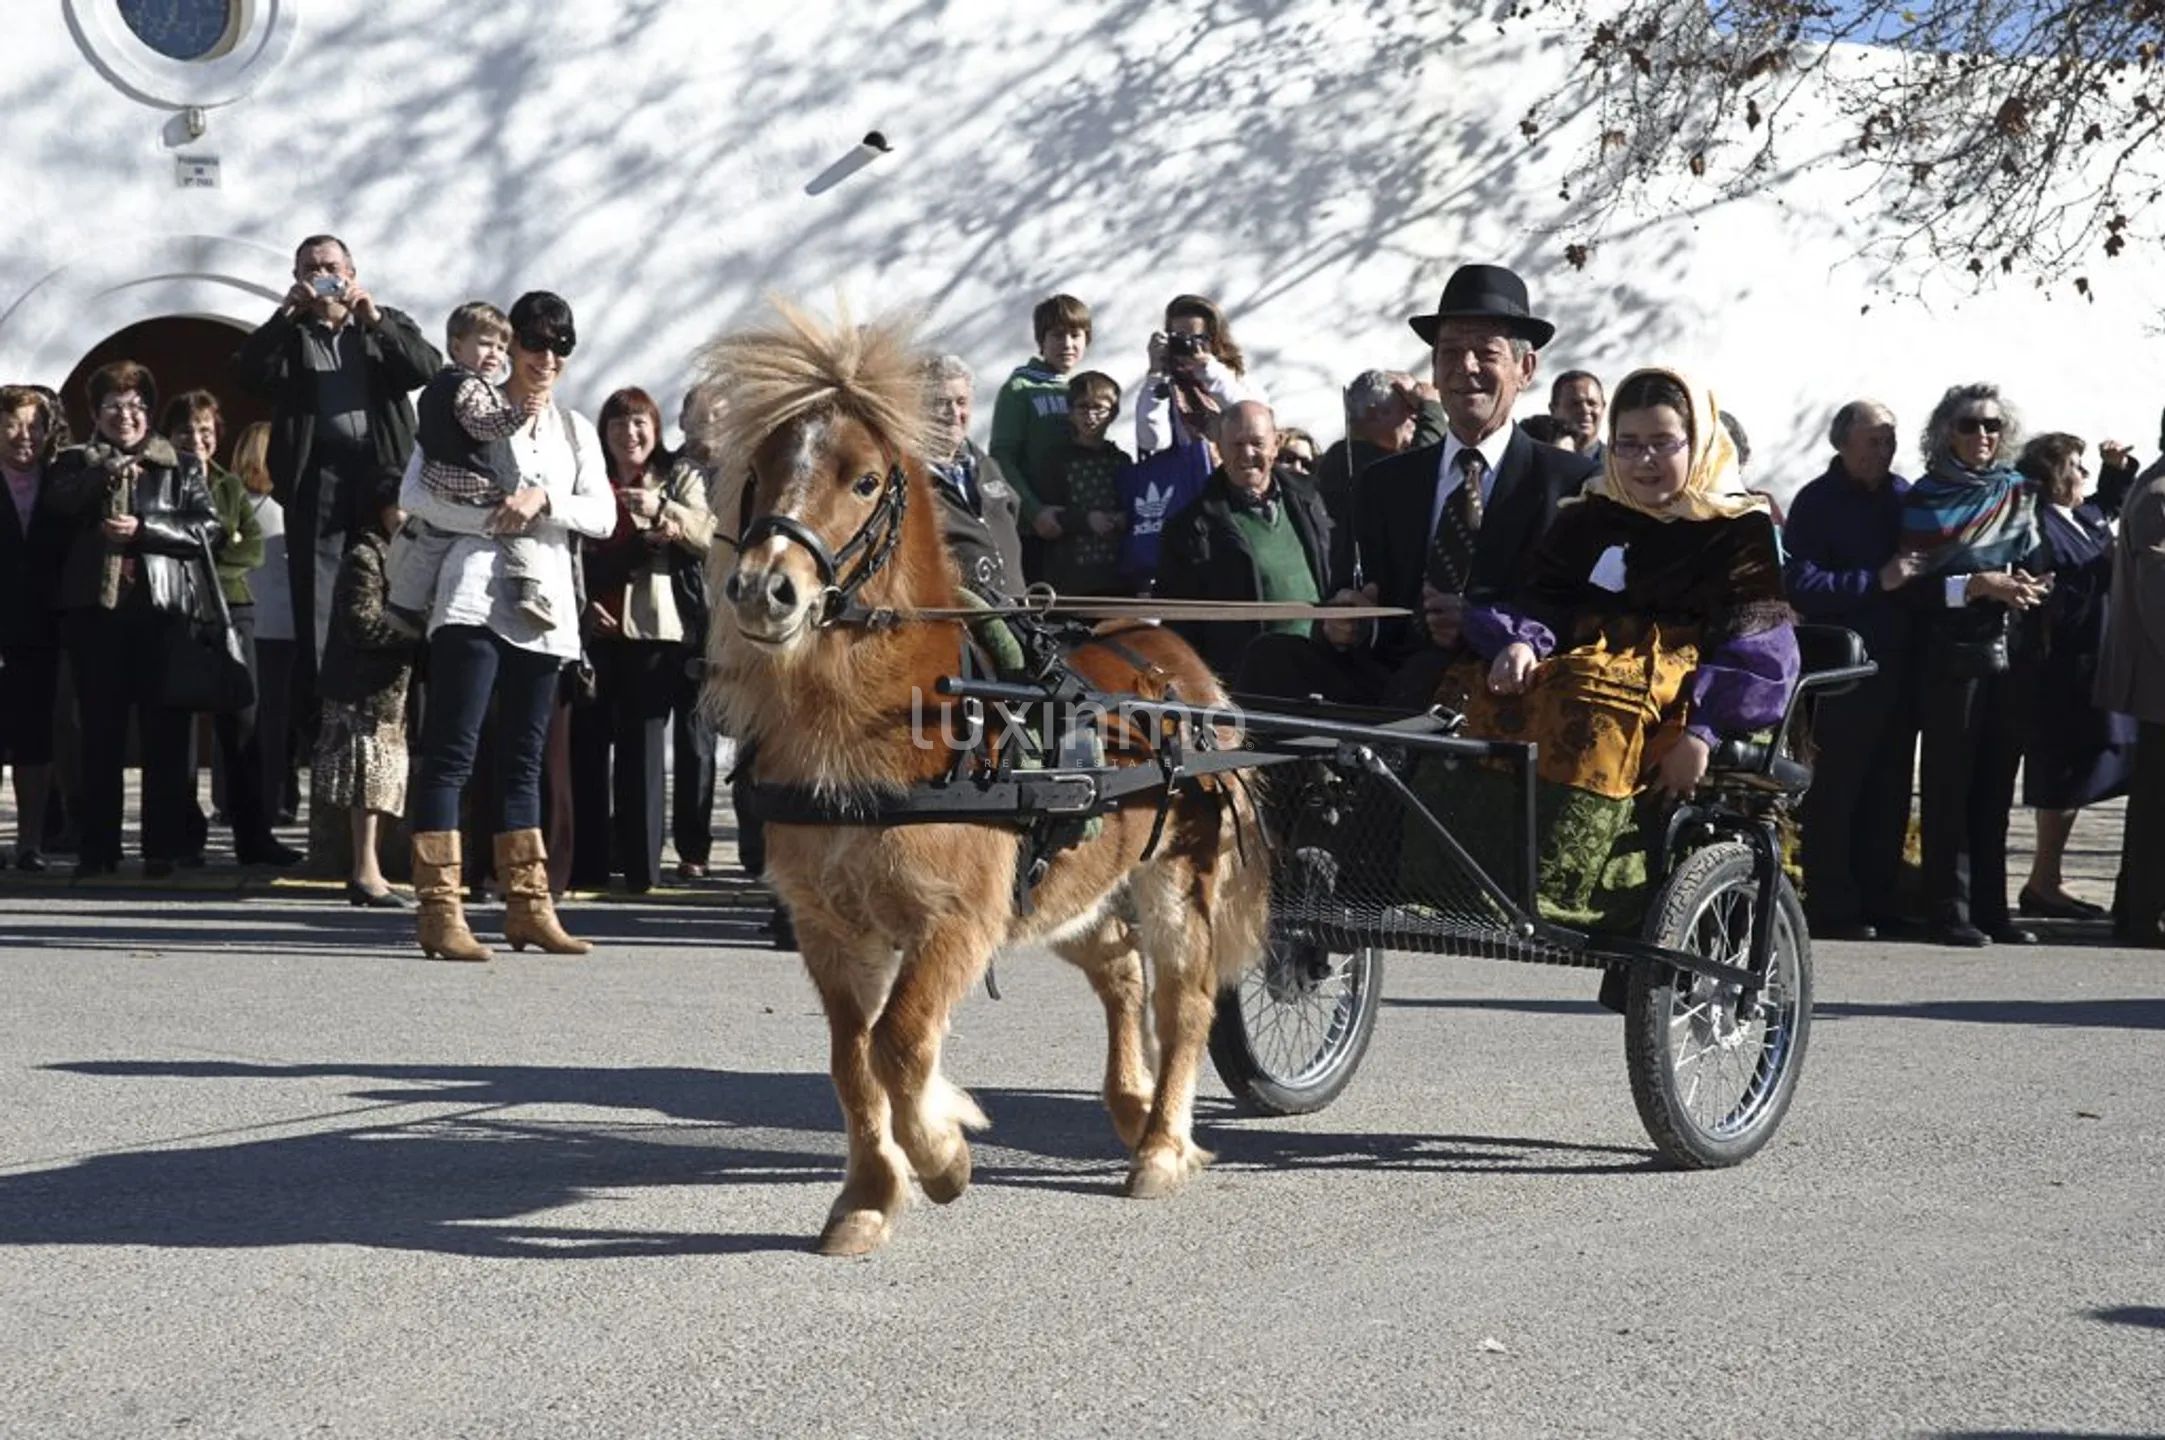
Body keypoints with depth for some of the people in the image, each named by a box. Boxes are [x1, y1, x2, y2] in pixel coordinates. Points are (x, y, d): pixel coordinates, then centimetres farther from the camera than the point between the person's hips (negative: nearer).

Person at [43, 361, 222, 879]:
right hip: (96, 607, 1)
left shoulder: (182, 467, 13)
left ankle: (163, 848, 2)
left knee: (166, 733, -2)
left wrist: (143, 528, -10)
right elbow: (58, 500, -6)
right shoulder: (77, 463, 15)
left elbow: (207, 528, 0)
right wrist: (105, 473, -20)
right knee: (100, 732, 1)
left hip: (164, 605, -1)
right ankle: (98, 848, 6)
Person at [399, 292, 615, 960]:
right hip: (475, 595, -5)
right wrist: (490, 519, -12)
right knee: (451, 753, -10)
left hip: (543, 607, 5)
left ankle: (528, 906, 15)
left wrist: (543, 499, -10)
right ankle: (440, 910, -14)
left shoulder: (575, 430, 19)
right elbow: (414, 492, -4)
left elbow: (603, 515, 6)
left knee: (523, 758, 11)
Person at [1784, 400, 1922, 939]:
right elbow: (1803, 586, -14)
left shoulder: (1904, 495, 14)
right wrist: (1876, 580, -20)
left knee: (1888, 790, 9)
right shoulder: (1817, 502, -4)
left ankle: (1878, 901, 17)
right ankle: (1832, 907, 2)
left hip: (1899, 664, 6)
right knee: (1835, 790, -2)